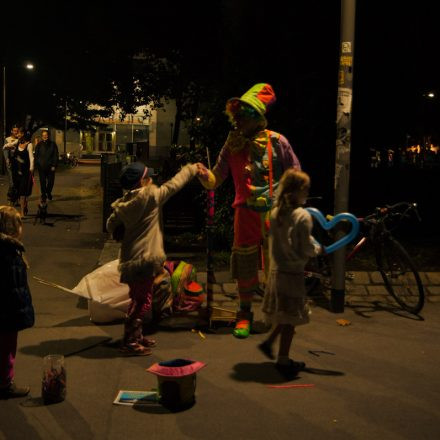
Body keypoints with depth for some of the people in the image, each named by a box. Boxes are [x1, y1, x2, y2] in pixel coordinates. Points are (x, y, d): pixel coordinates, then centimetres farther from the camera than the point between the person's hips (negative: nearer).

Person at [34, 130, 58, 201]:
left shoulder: (52, 144, 4)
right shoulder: (39, 145, 5)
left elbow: (56, 156, 2)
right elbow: (36, 156, 6)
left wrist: (54, 165, -5)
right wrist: (37, 165, -4)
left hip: (50, 167, 0)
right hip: (41, 167, 0)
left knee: (51, 181, 4)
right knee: (43, 182, 0)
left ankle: (48, 192, 31)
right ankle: (43, 196, 10)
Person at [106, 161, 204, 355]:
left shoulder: (124, 202, 7)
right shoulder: (151, 196, -14)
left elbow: (112, 225, 11)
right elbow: (173, 185, -4)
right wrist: (191, 169, 9)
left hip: (130, 257, 9)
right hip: (144, 258, -9)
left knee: (138, 299, 20)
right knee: (142, 301, -1)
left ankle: (136, 336, 32)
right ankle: (129, 342, 3)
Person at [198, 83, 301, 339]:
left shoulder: (277, 142, -4)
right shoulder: (233, 145, 2)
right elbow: (215, 181, 2)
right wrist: (204, 175, -20)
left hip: (274, 214, -1)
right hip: (246, 213, 2)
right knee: (245, 265, 7)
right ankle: (245, 313, 23)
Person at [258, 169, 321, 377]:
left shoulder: (275, 213, 4)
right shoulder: (303, 216, -16)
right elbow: (306, 249, -16)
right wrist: (318, 248, 6)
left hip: (276, 270, 7)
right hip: (293, 272, -7)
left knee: (285, 315, 23)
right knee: (291, 318, 4)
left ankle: (268, 342, 25)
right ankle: (283, 359, 12)